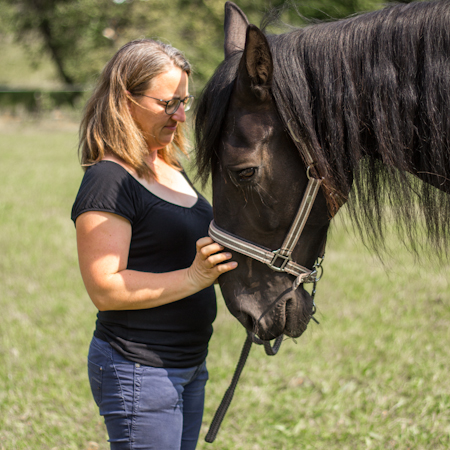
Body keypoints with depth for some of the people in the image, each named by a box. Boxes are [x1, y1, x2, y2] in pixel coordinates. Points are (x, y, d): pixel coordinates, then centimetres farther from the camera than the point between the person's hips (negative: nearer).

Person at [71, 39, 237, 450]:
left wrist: (229, 255, 6)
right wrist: (193, 277, -29)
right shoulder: (108, 181, -17)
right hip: (138, 368, -9)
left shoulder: (170, 169, 12)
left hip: (190, 364, 9)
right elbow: (104, 289, -23)